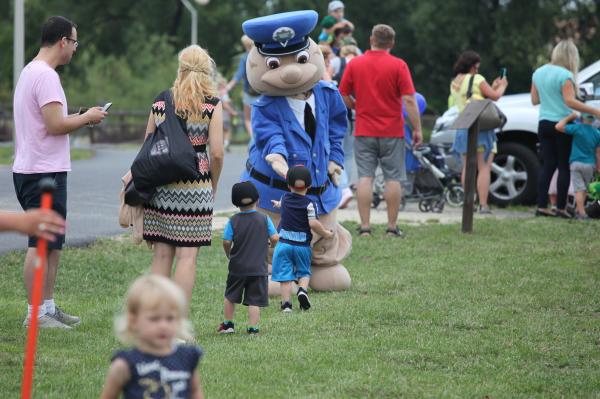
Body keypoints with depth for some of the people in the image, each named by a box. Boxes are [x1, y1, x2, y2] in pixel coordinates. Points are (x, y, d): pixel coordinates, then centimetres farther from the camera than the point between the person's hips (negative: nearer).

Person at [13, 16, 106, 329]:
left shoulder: (30, 71, 17)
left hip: (31, 170, 11)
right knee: (41, 244, -6)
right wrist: (87, 118, -8)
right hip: (44, 173, -11)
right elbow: (55, 125, -22)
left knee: (52, 244, 15)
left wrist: (79, 118, 14)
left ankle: (48, 306, 19)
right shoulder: (46, 75, -17)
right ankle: (35, 313, -4)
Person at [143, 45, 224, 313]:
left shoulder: (160, 101, 7)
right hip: (195, 184, -3)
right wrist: (213, 186, 7)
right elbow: (217, 153, -8)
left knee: (161, 254, 9)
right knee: (187, 255, -1)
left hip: (160, 182, 3)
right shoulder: (212, 105, -3)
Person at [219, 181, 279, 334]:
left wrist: (229, 254, 8)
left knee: (230, 296, 19)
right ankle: (252, 328, -5)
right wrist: (270, 245, 15)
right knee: (254, 300, 1)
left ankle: (228, 324, 26)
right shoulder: (264, 219, -4)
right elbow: (275, 238, -7)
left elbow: (226, 242, -11)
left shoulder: (233, 221, -6)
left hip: (237, 267, 1)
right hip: (258, 268, -1)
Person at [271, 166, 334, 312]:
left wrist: (277, 204, 55)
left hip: (284, 244, 1)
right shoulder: (309, 204, -7)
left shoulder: (285, 199, 6)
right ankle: (303, 289, -12)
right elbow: (313, 223, -17)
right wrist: (325, 234, -1)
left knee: (285, 275, 2)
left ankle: (286, 303, -5)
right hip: (302, 245, -1)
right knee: (304, 272, 15)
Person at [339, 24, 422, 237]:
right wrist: (417, 128, -6)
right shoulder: (398, 65, -6)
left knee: (365, 178, 2)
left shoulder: (354, 64, 0)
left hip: (364, 131, 2)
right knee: (393, 179, 5)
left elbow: (343, 96, 4)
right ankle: (392, 227, 6)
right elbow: (409, 100, -10)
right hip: (392, 131, -2)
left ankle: (365, 227, -2)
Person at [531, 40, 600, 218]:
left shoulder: (538, 72, 9)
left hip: (544, 124, 6)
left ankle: (541, 206, 3)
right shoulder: (565, 75, -13)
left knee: (548, 166, 9)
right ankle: (561, 208, -1)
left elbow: (534, 100, 14)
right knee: (564, 167, 1)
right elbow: (570, 101, -22)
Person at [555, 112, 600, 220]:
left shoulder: (577, 128, -11)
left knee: (579, 189, -4)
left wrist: (569, 117, -4)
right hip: (590, 164, 3)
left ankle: (582, 213, -10)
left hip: (576, 163, -3)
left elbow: (559, 127, -16)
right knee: (584, 189, 19)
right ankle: (579, 210, 22)